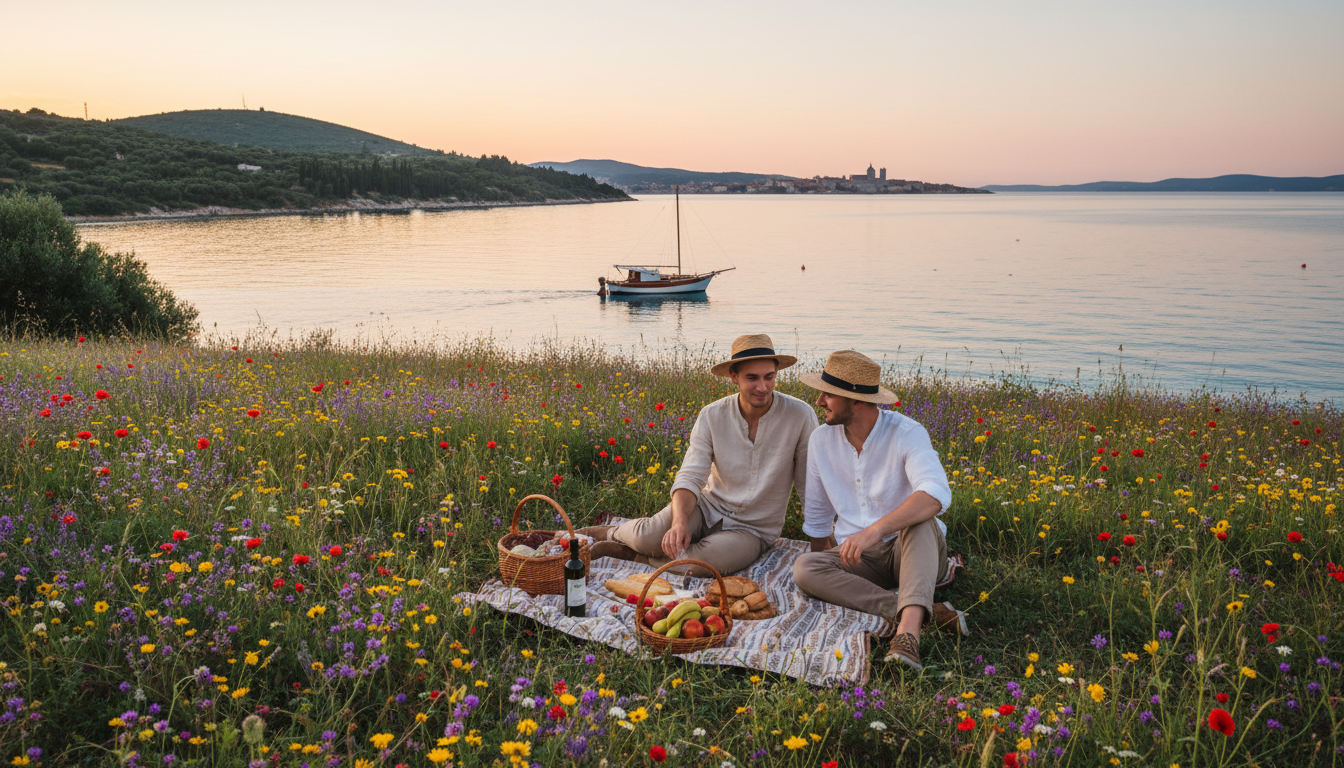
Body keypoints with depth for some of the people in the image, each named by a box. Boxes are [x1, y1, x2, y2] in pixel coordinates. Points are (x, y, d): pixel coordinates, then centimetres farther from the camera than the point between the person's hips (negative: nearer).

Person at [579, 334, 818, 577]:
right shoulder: (711, 416, -9)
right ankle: (614, 532, 9)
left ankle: (627, 552, -11)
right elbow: (690, 477, -13)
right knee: (649, 536, -29)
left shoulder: (800, 416, -13)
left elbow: (810, 486, -5)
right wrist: (680, 521, -31)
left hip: (751, 530, -1)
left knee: (714, 558, -35)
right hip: (708, 508, 1)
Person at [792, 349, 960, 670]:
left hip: (912, 550, -4)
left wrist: (875, 530, -48)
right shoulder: (821, 440, -1)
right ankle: (926, 612, -32)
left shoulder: (907, 433, -17)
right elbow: (817, 514, 12)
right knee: (804, 567, -27)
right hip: (857, 558, 4)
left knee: (919, 520, -37)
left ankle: (909, 627, -51)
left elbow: (936, 495, -37)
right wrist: (827, 579, 17)